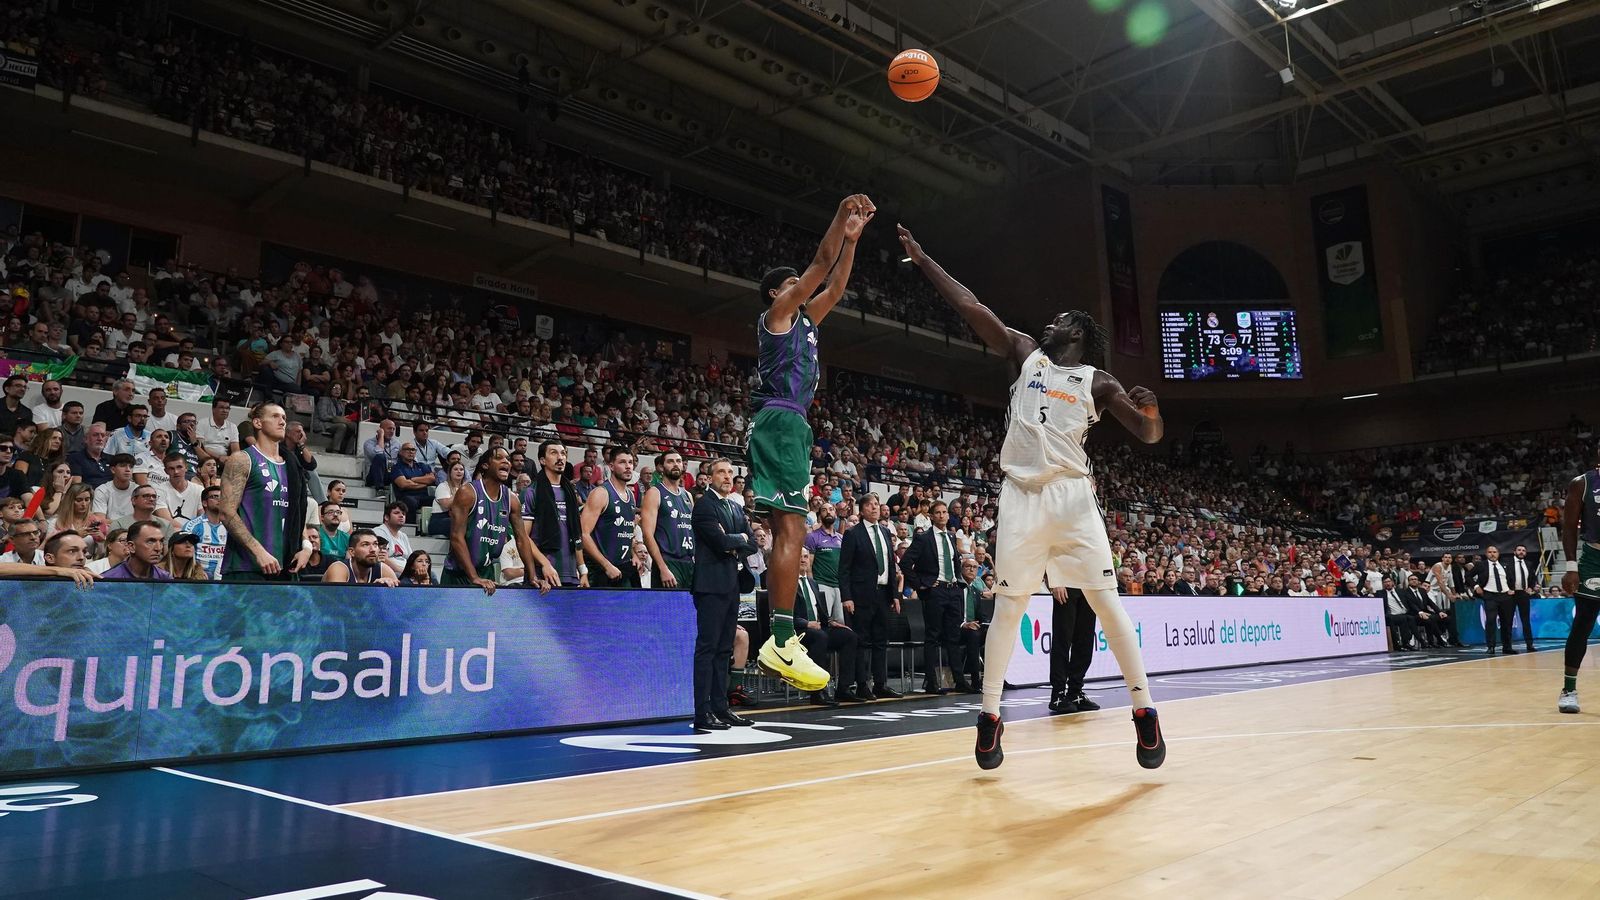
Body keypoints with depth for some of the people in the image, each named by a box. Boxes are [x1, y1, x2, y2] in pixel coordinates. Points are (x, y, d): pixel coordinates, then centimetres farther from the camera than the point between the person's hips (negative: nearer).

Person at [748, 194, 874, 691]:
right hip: (780, 421, -10)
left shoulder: (804, 320, 26)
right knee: (791, 529, -17)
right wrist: (840, 217, -1)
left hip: (790, 425, 10)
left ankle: (780, 640, 6)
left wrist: (852, 236, 22)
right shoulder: (776, 313, 3)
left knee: (786, 533, 6)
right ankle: (783, 641, -22)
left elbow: (835, 285, 26)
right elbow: (820, 266, -4)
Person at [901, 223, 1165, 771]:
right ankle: (989, 716, 8)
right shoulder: (1025, 354, 15)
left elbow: (1150, 436, 6)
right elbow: (970, 307, 11)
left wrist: (1151, 409, -17)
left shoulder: (1098, 381, 10)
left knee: (1105, 600, -3)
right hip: (1021, 495, 1)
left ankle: (1145, 712, 6)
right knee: (1008, 606, 2)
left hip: (1072, 495, -1)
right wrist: (921, 260, 8)